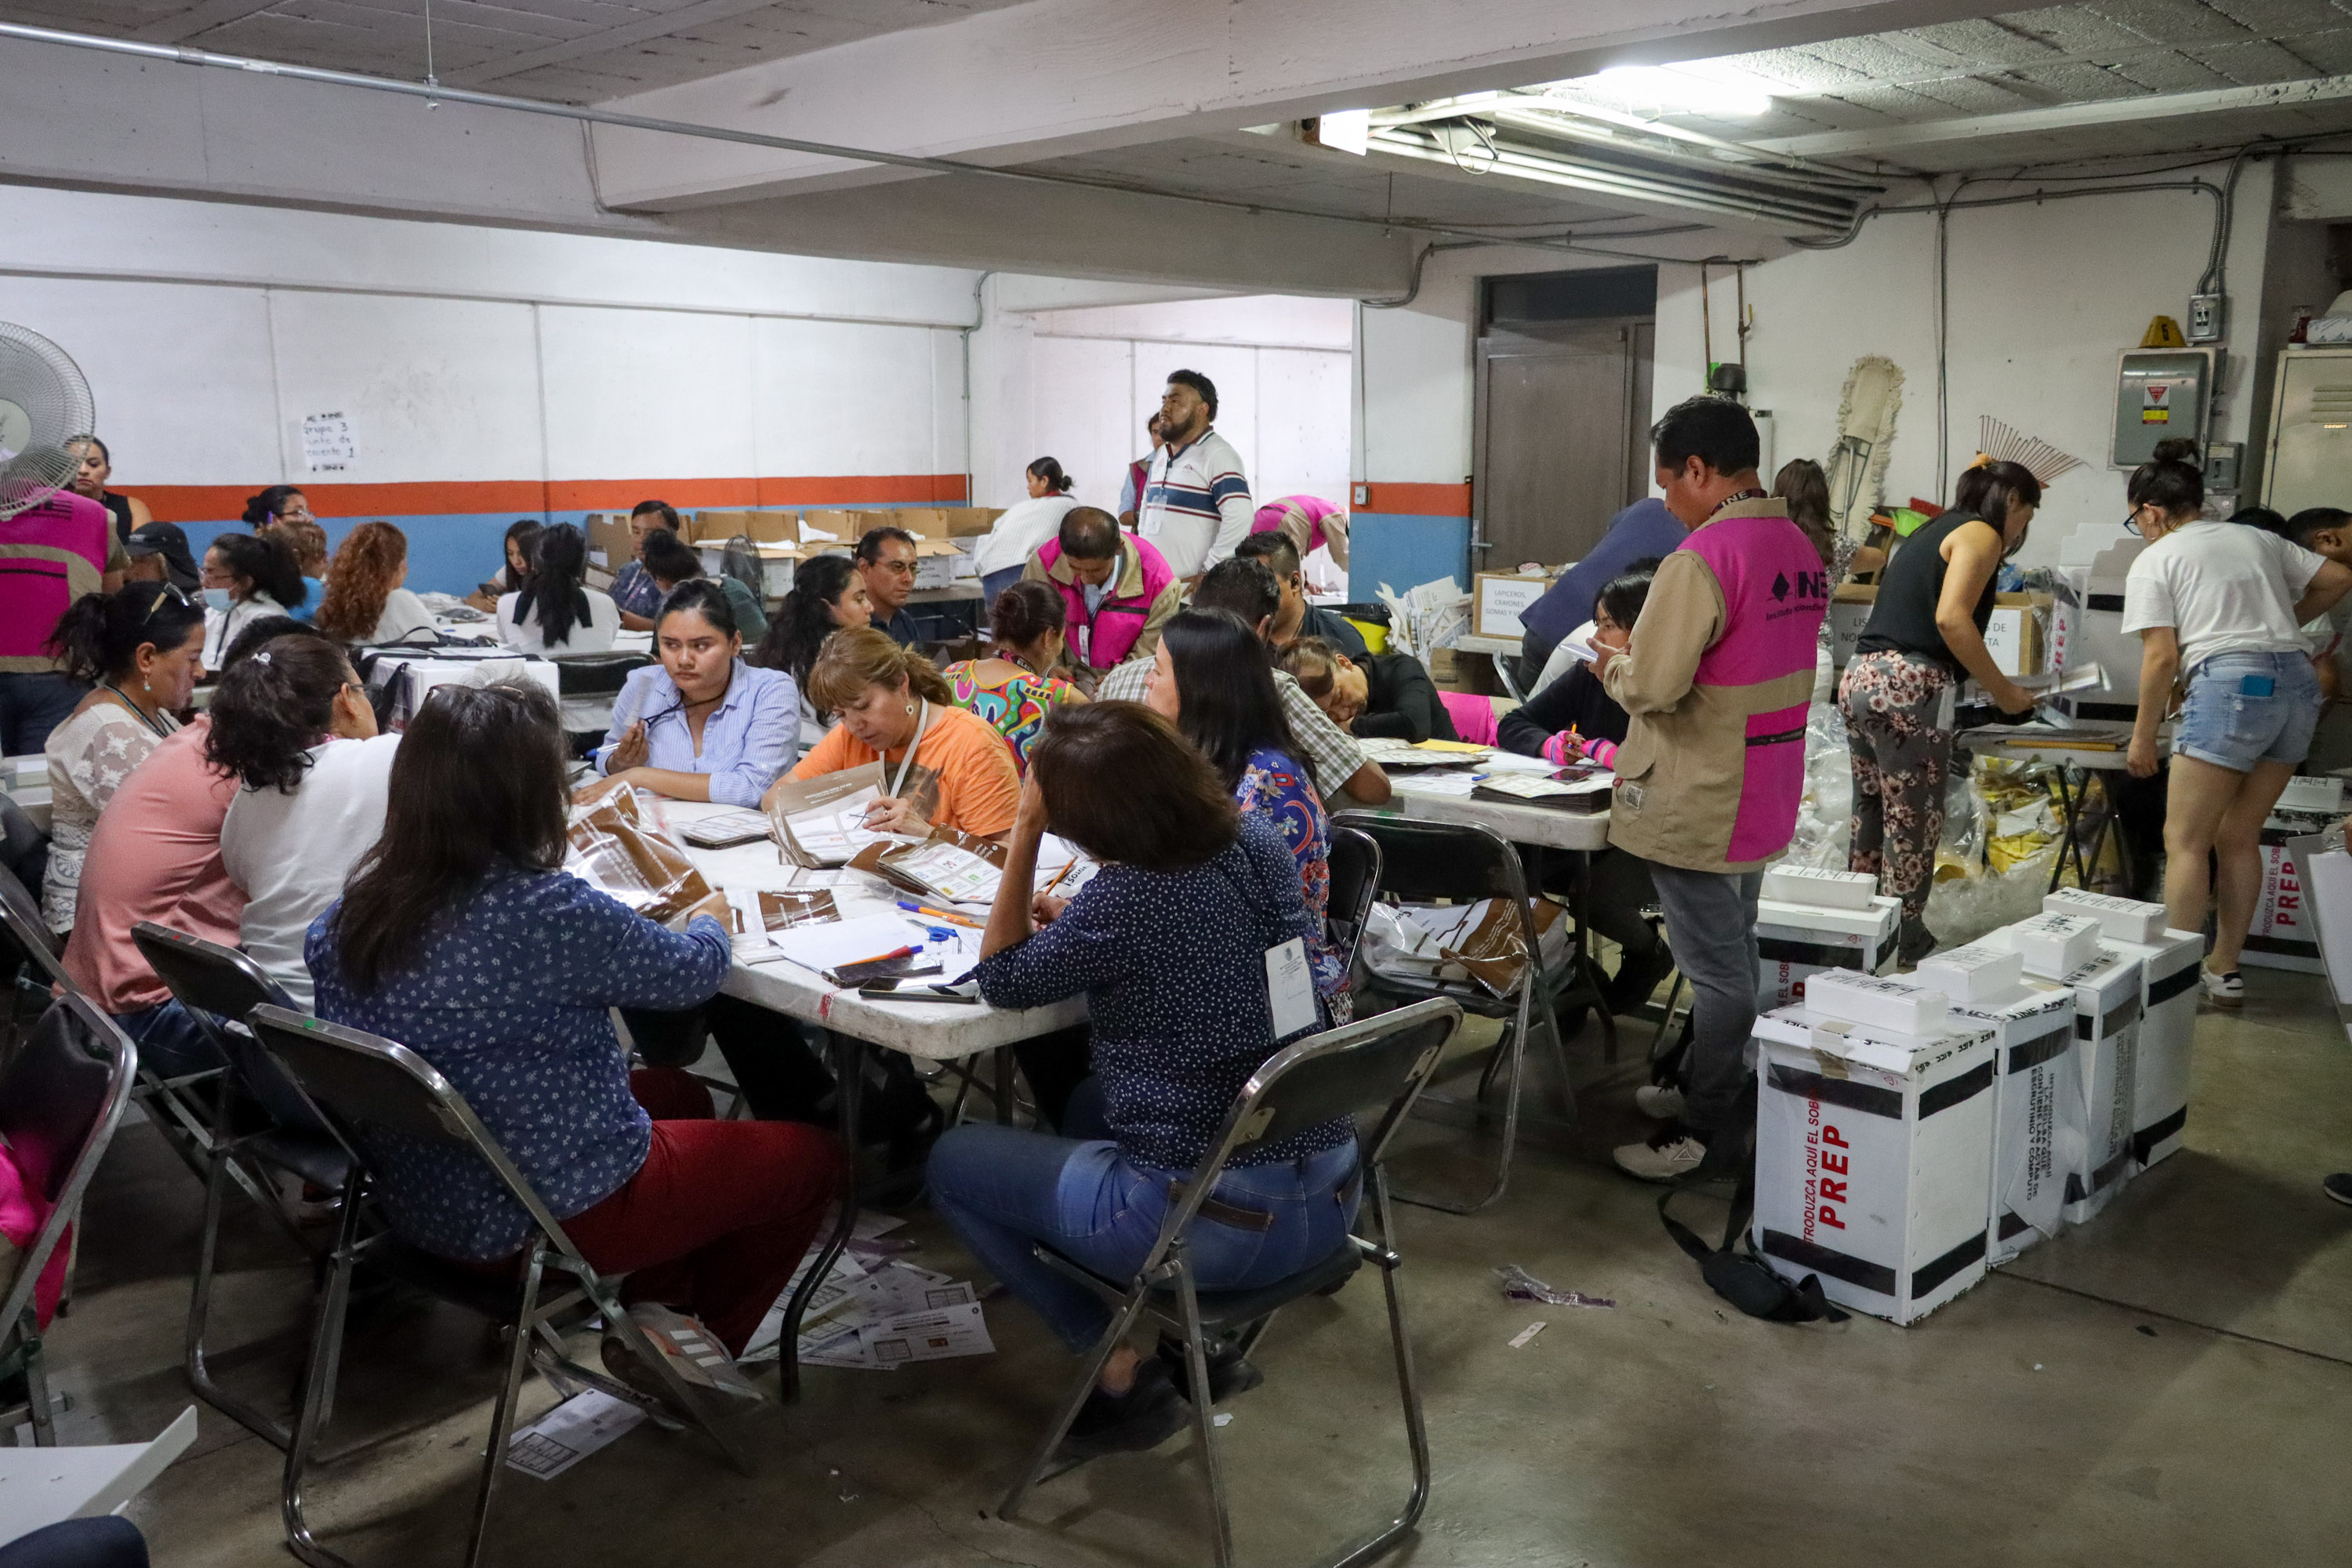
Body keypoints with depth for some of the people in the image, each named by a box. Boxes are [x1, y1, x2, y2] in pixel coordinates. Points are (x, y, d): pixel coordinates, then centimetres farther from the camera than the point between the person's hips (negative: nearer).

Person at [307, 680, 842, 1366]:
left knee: (678, 1092, 29)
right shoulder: (551, 912, -29)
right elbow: (689, 972, -12)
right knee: (812, 1154, 12)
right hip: (561, 1215, -8)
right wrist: (711, 919, 12)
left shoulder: (353, 910, -9)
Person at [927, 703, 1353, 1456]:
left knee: (952, 1160, 14)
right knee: (1091, 1105, 34)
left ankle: (1122, 1373, 11)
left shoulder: (1123, 899, -21)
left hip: (1218, 1223, -7)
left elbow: (1002, 980, -4)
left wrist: (1025, 832, -8)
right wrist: (1076, 919, 9)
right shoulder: (1258, 844, 0)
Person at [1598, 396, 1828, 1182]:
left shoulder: (1703, 558, -22)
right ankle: (1707, 1087, 36)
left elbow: (1652, 686, -25)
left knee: (1715, 965, 1)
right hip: (1763, 793, 9)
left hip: (1698, 804, -9)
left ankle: (1707, 1125, 12)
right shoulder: (1801, 548, 6)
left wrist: (1613, 664, -3)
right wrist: (1645, 654, 14)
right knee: (1733, 949, 20)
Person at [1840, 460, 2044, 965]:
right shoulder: (1980, 532, -1)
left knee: (1871, 820, 15)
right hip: (1908, 686, -9)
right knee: (1912, 829, -2)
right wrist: (2002, 691, -9)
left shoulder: (1935, 530, 25)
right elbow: (1951, 619, -16)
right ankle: (1903, 952, 3)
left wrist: (1984, 683, 25)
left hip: (1862, 677, 9)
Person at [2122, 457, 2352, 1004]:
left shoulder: (2153, 561, 4)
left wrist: (2143, 736, 3)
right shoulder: (2257, 538, 21)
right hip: (2297, 678, 7)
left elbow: (2162, 656, -4)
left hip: (2229, 683, -7)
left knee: (2184, 841, 0)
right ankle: (2224, 972, 22)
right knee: (2239, 837, 16)